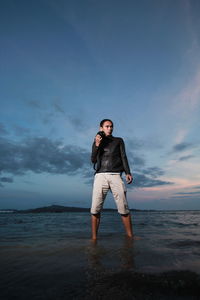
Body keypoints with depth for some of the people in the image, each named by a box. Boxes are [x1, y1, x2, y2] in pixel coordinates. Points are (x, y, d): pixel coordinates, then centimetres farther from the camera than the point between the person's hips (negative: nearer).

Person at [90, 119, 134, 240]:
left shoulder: (119, 140, 20)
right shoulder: (96, 142, 21)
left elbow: (124, 157, 10)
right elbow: (93, 160, 10)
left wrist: (128, 173, -5)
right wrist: (97, 145, -4)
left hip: (115, 176, 0)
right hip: (100, 176, 1)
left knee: (124, 208, -6)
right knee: (95, 209, -7)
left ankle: (130, 236, 3)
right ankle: (94, 238, 1)